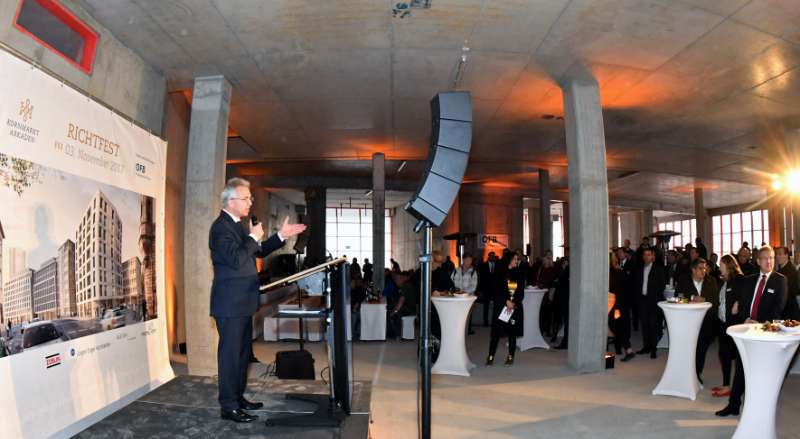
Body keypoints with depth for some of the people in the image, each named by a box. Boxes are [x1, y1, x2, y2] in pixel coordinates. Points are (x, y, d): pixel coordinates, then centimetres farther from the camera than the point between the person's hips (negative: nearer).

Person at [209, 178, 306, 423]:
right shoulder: (221, 227, -16)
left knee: (243, 352, 17)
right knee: (230, 354, -2)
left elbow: (259, 252, 22)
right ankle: (228, 407, 6)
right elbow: (236, 260, -27)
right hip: (230, 304, -10)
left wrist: (281, 236, 12)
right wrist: (253, 237, -17)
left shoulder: (237, 225, 15)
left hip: (242, 303, 10)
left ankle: (238, 398, 29)